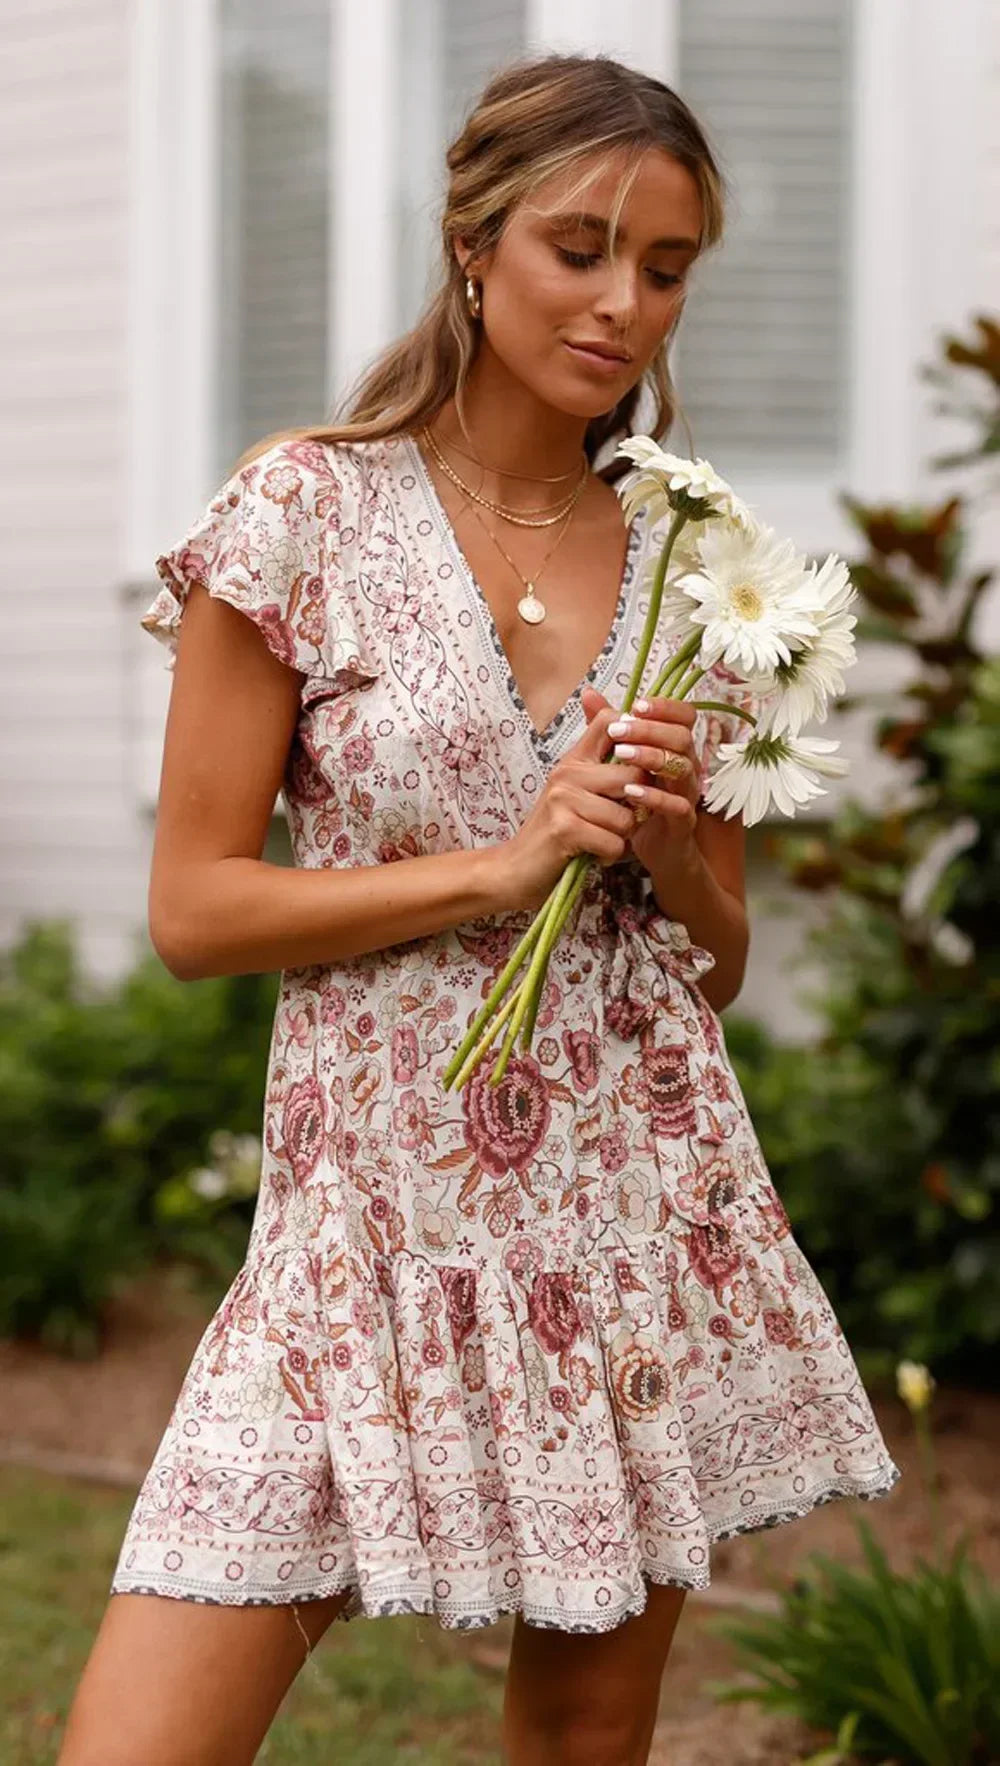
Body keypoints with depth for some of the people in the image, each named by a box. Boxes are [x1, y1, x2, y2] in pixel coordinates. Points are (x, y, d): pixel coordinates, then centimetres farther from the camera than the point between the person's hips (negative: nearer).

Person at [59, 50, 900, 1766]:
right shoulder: (308, 511, -4)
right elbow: (192, 909, -6)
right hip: (386, 1211, -3)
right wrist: (503, 864, -13)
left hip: (649, 1208, 4)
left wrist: (668, 838, -7)